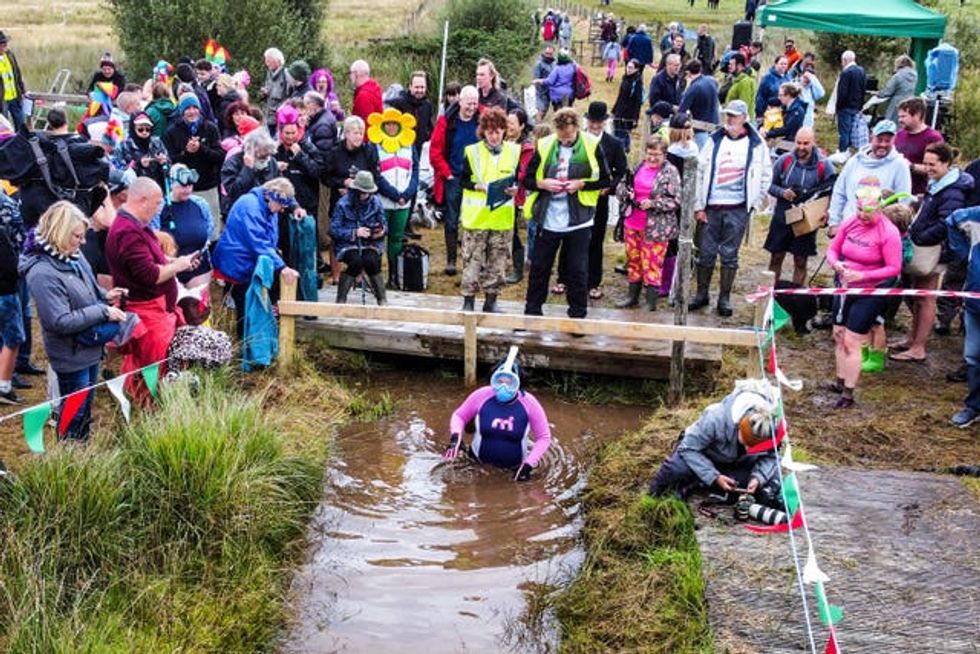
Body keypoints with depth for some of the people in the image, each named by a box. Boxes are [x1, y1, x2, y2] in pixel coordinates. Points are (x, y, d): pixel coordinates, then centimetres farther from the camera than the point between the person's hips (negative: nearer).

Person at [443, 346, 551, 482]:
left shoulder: (529, 403, -22)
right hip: (481, 460, 1)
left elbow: (544, 438, -12)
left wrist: (528, 465, -21)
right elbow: (459, 415, -2)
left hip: (515, 466, -1)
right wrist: (455, 437, -21)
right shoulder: (481, 396, -19)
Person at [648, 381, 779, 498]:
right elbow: (689, 448, -29)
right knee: (679, 468, -37)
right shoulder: (715, 419, -37)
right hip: (705, 454, -4)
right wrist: (714, 477, -35)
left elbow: (771, 457, -14)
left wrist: (758, 477, -34)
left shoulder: (772, 428, -29)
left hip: (737, 463, 4)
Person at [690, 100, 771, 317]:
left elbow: (766, 176, 8)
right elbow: (700, 172, 5)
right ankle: (702, 294, 18)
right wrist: (699, 206, 1)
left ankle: (724, 298, 12)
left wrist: (755, 201, 2)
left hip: (737, 209, -2)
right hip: (712, 207, 2)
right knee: (706, 252, 6)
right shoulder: (715, 140, 5)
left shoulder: (755, 145, 1)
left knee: (729, 254, 3)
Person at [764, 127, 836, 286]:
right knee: (776, 258, 6)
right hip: (782, 218, 1)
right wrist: (782, 192, -15)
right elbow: (770, 184, 5)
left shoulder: (823, 165, -6)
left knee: (800, 262, 7)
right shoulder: (784, 160, -3)